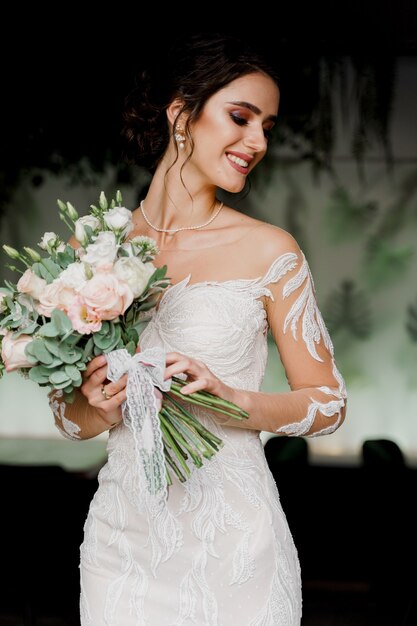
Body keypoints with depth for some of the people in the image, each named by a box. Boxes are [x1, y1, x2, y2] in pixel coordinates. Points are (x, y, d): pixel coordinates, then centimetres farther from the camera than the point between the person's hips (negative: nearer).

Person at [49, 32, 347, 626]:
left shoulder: (269, 249, -5)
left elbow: (328, 403, -2)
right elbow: (69, 418, 9)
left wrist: (229, 398, -19)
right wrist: (100, 409, -13)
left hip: (233, 539, -2)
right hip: (123, 534, 2)